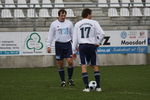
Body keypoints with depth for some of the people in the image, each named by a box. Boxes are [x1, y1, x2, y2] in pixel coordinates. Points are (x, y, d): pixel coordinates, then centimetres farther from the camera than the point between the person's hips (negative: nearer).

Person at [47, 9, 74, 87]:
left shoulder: (69, 23, 7)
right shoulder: (54, 24, 3)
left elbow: (73, 34, 13)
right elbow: (50, 35, 5)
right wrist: (49, 46, -2)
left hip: (67, 44, 1)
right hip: (58, 44, -1)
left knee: (70, 61, -11)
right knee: (60, 64, 1)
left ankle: (70, 79, 5)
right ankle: (63, 81, 10)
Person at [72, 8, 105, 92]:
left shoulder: (77, 24, 8)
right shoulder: (94, 23, 2)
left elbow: (75, 38, 7)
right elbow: (102, 33, -9)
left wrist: (74, 51, 11)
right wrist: (98, 42, 5)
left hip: (82, 46, 1)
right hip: (91, 45, -1)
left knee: (84, 66, -1)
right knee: (95, 66, 11)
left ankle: (87, 87, -9)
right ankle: (98, 87, 9)